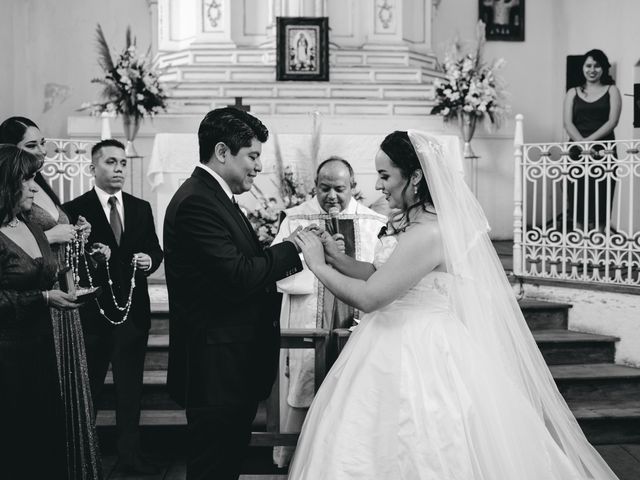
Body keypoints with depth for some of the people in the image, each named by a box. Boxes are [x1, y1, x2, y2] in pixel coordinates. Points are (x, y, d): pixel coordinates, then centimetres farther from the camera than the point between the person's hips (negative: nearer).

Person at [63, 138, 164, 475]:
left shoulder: (141, 208, 9)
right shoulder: (74, 210, -5)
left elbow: (155, 250, 11)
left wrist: (150, 260, -10)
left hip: (133, 311, 4)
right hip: (91, 313, -4)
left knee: (131, 388, 12)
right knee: (87, 390, 8)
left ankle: (129, 453, 23)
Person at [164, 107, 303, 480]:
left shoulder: (215, 196, 15)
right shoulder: (197, 202, -18)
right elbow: (239, 276, -24)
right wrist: (293, 248, -12)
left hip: (234, 367, 10)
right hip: (217, 369, -10)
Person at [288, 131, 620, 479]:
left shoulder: (428, 233, -23)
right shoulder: (411, 222, 8)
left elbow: (369, 298, -23)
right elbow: (379, 274, 13)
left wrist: (319, 267, -12)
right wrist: (335, 258, 2)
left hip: (417, 355, -10)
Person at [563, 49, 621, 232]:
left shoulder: (611, 91, 10)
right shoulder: (573, 93, 14)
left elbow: (612, 121, -4)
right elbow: (568, 123, 1)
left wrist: (590, 140, -17)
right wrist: (582, 143, -17)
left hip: (603, 151, -1)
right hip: (577, 153, 1)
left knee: (601, 199, -4)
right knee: (578, 197, -3)